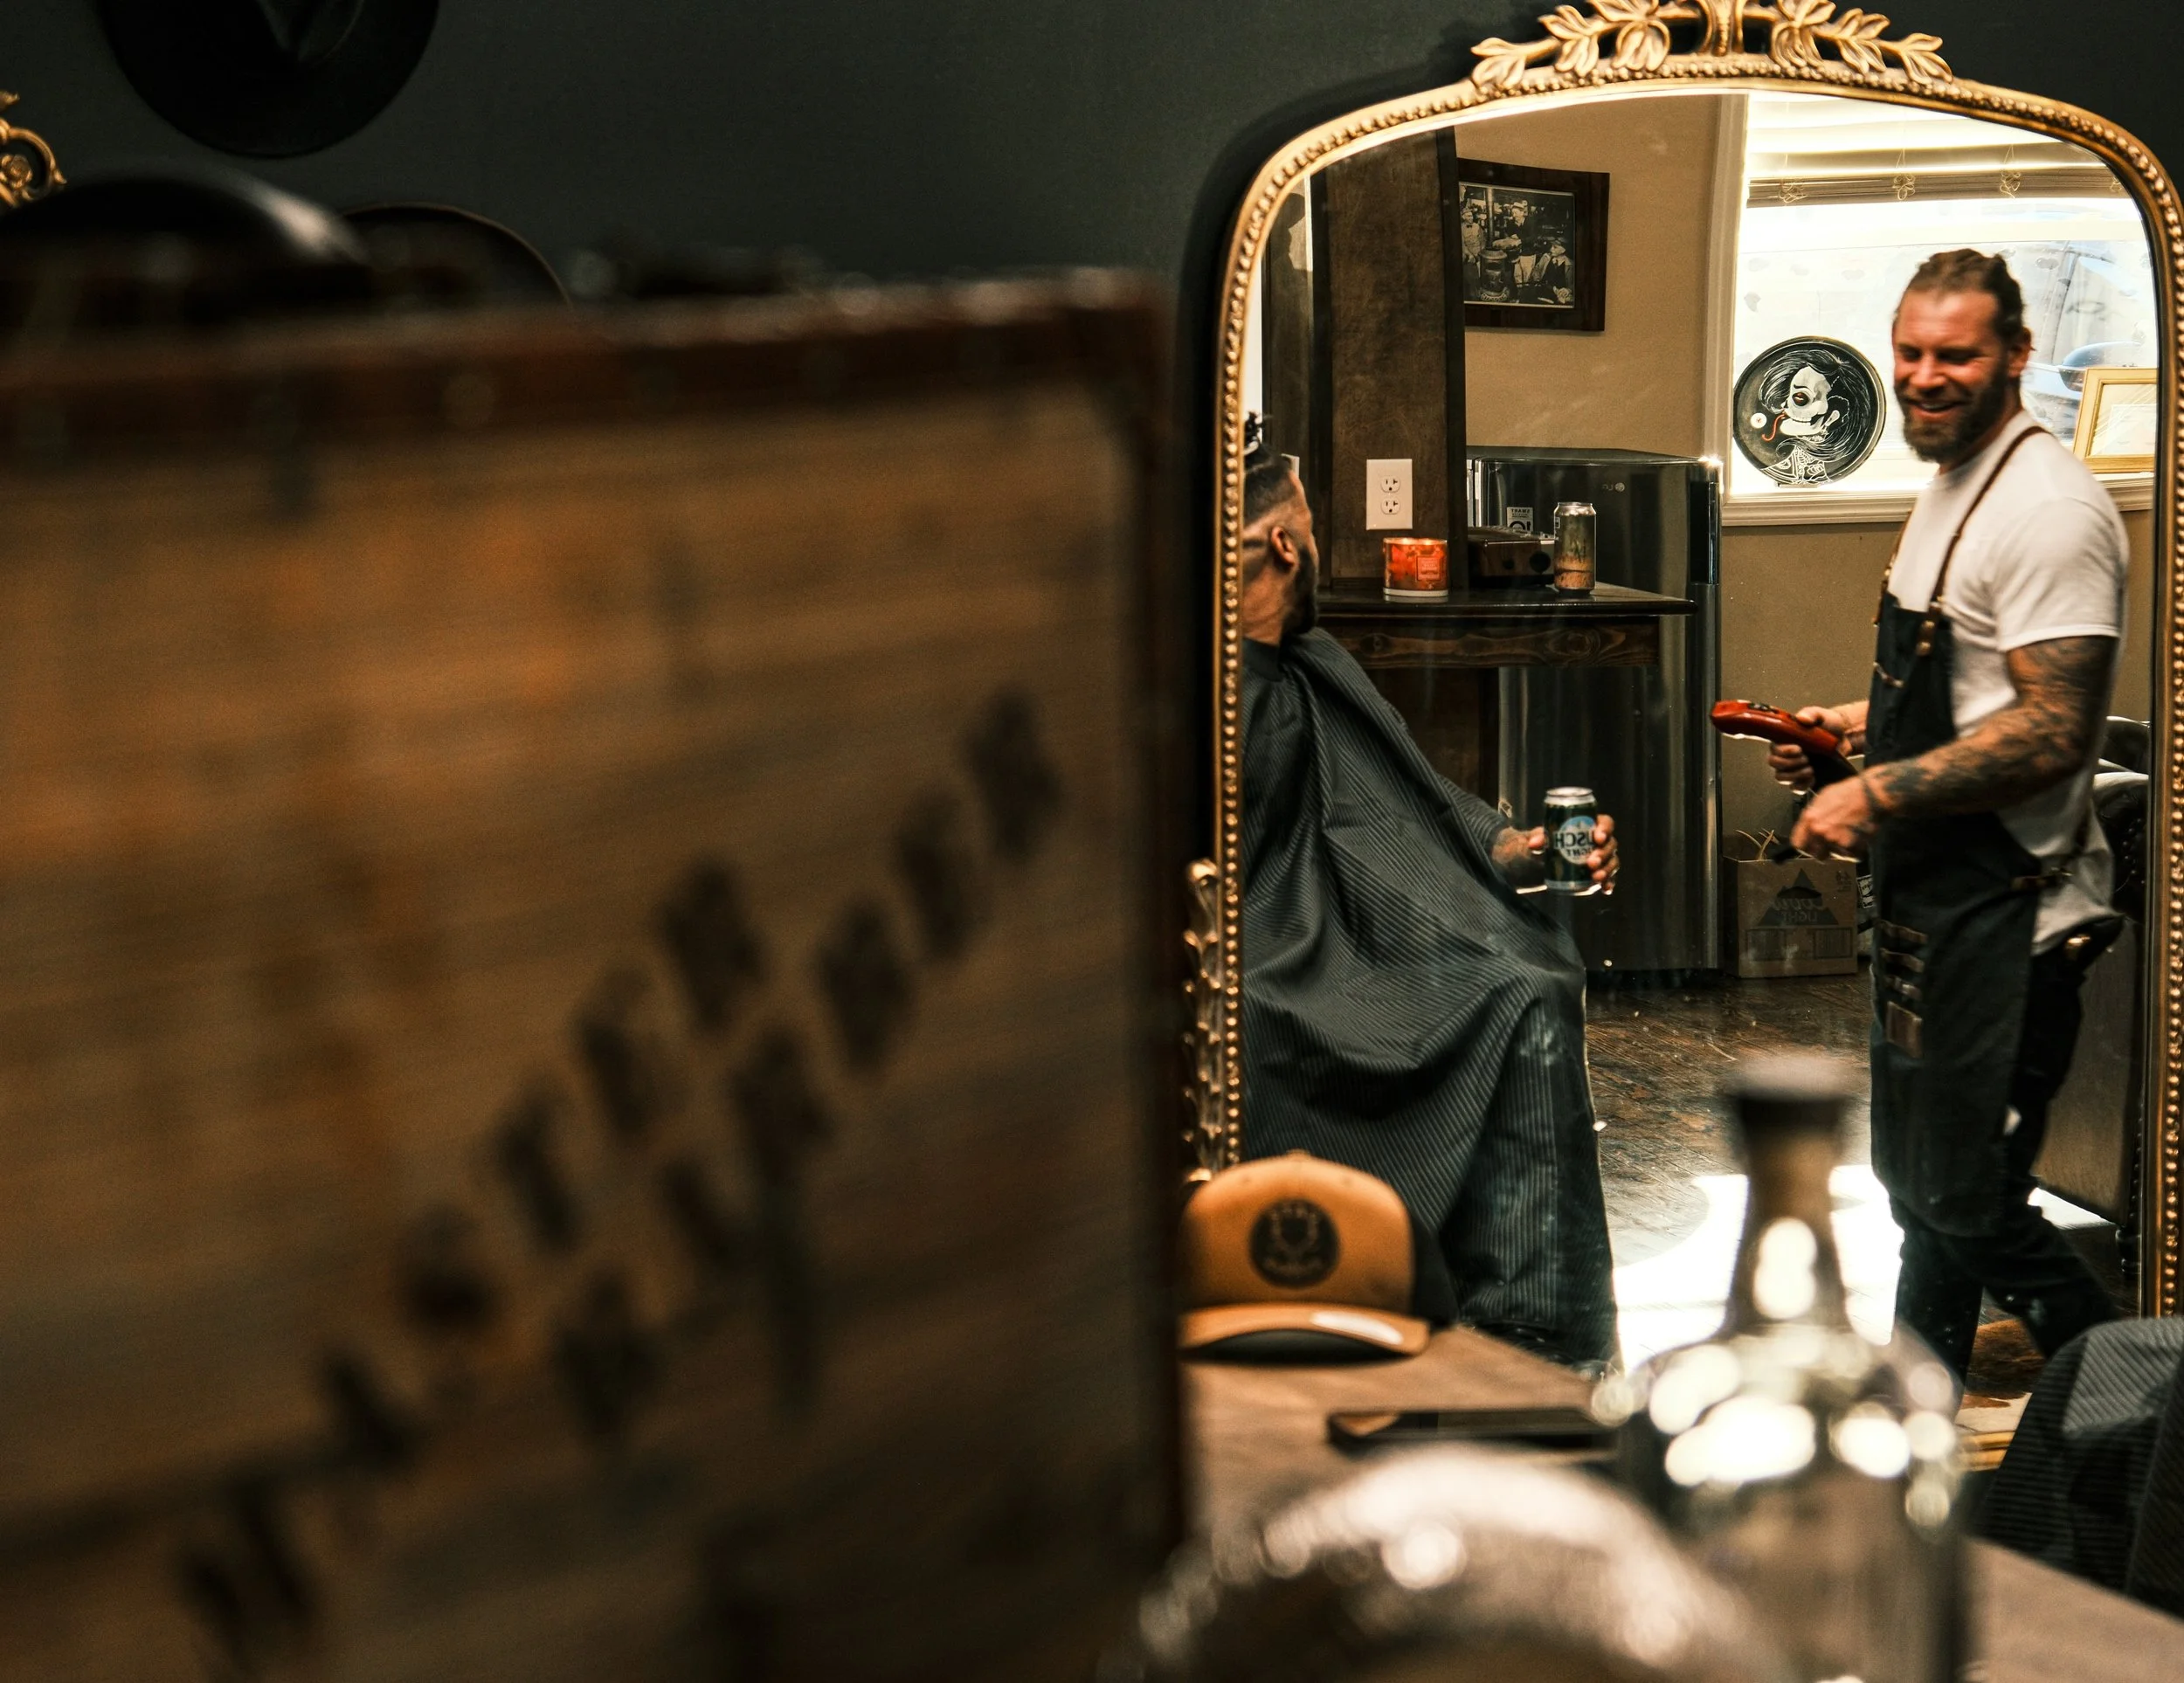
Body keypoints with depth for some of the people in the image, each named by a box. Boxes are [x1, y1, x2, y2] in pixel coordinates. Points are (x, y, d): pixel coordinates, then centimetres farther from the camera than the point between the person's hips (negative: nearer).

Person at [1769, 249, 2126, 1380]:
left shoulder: (2048, 509, -19)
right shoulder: (1951, 487, 14)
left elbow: (2054, 732, -26)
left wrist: (1877, 795, -22)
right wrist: (1864, 723, 14)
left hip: (2007, 908, -10)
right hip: (1933, 894, 10)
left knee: (1969, 1204, -8)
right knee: (1914, 1177, 20)